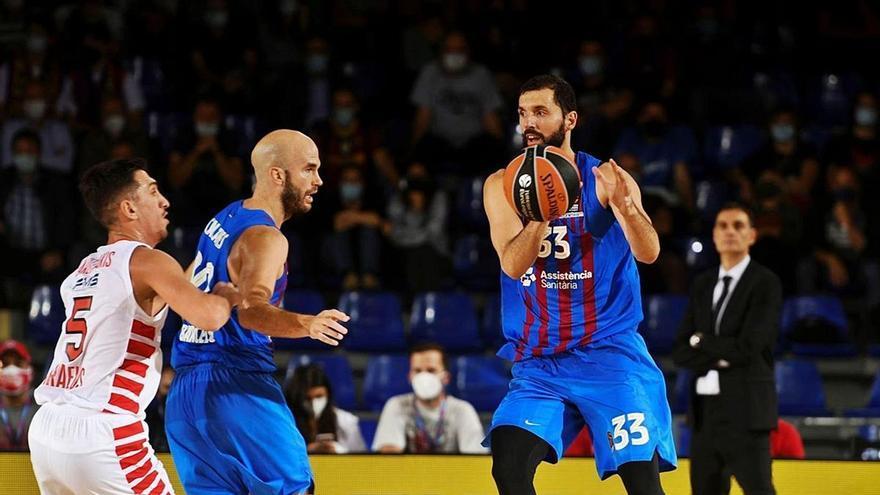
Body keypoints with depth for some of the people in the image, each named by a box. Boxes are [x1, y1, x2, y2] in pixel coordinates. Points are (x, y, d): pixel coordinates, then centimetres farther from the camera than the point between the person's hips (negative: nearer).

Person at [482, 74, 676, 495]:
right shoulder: (503, 186, 3)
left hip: (610, 353, -2)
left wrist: (624, 204, -36)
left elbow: (649, 252, -16)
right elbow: (513, 265, -10)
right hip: (538, 361, 2)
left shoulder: (605, 179, -2)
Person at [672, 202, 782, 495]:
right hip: (705, 411, 6)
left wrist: (702, 342, -2)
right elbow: (681, 352, 6)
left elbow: (748, 346, -16)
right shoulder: (702, 286, 13)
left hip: (746, 411, -6)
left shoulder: (766, 283, -5)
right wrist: (720, 357, -11)